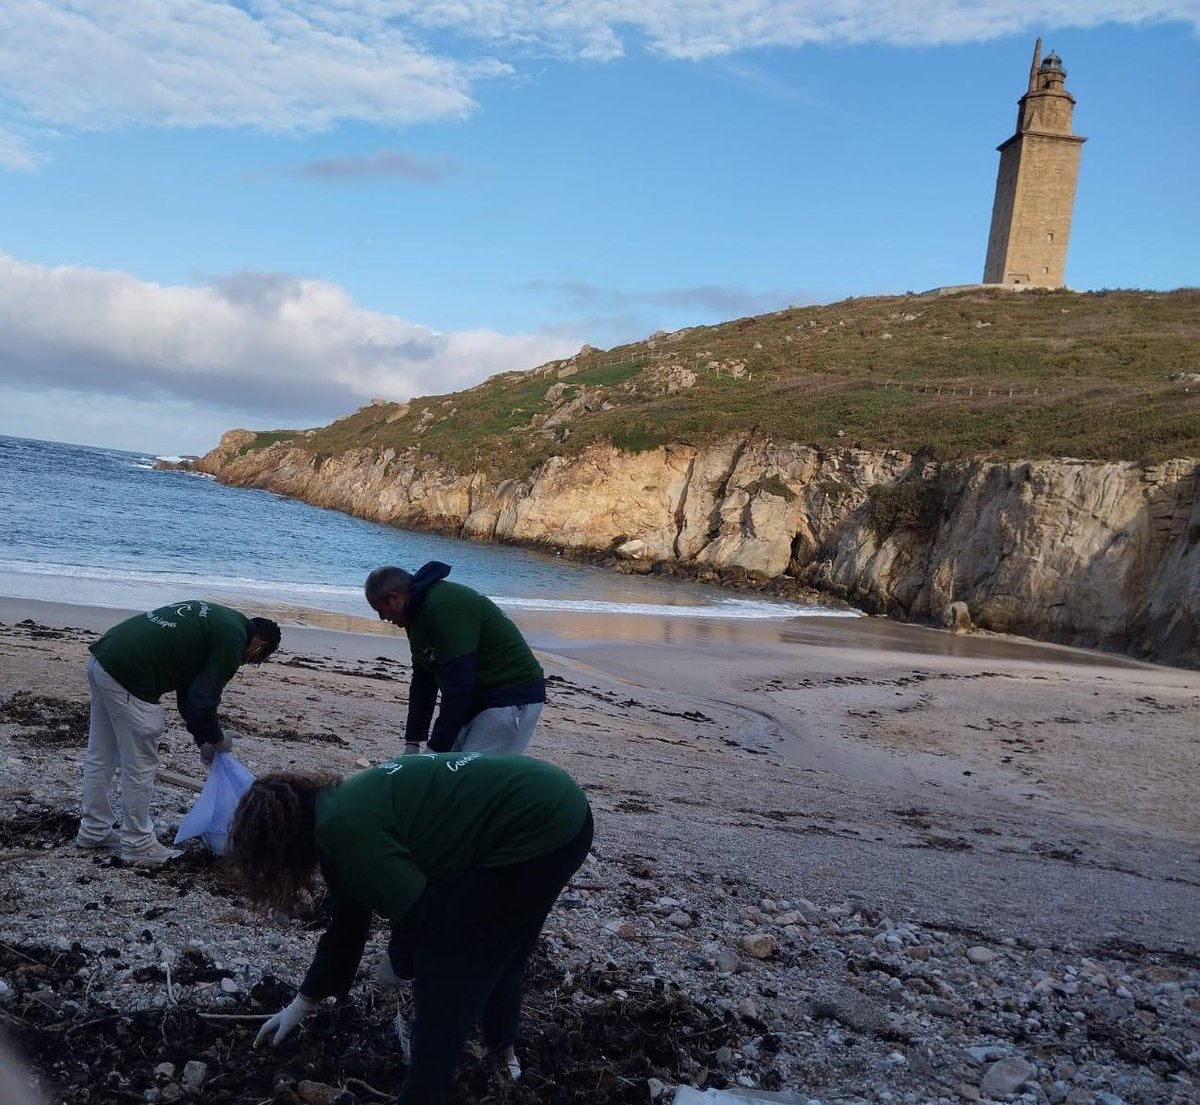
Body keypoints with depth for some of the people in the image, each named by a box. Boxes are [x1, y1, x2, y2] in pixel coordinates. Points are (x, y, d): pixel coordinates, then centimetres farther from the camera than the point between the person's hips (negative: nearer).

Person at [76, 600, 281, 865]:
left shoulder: (216, 618, 22)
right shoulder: (233, 638, -6)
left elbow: (187, 687, 28)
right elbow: (203, 699, -9)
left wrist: (204, 739, 31)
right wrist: (217, 739, 10)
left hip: (101, 656, 10)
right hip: (128, 674, -10)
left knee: (101, 756, 21)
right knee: (140, 766, 4)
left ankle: (94, 832, 35)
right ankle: (137, 845, 16)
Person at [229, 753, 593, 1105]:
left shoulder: (340, 829, -17)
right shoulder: (344, 811, 14)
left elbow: (421, 915, -15)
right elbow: (347, 925, 24)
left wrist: (398, 960, 7)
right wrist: (302, 1004, 33)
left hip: (534, 831, -10)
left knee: (444, 971, 1)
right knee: (498, 948, 30)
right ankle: (503, 1046, 53)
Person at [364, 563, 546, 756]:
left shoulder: (443, 608, -24)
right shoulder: (420, 610, 9)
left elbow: (458, 684, -27)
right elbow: (422, 681, 14)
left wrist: (436, 750, -22)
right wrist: (412, 743, 10)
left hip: (511, 699, -10)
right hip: (476, 699, 10)